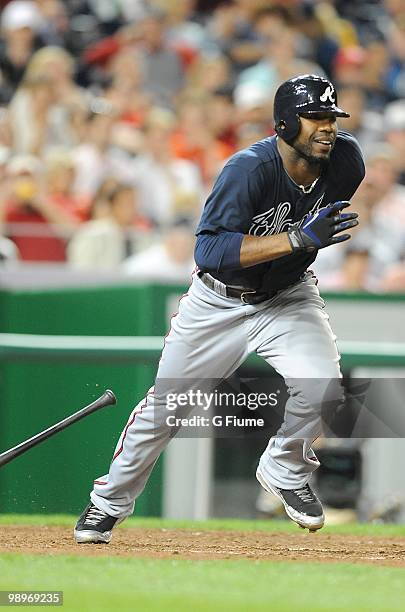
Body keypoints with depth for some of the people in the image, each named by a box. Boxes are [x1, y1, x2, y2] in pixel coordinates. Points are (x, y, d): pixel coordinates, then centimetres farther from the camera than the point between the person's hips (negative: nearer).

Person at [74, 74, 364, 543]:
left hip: (288, 297, 3)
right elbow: (210, 251, -41)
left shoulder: (345, 160, -15)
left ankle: (286, 472, 5)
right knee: (166, 402, 8)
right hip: (219, 301, -3)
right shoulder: (249, 169, -31)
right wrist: (299, 239, -47)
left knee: (322, 383, -24)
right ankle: (110, 501, 31)